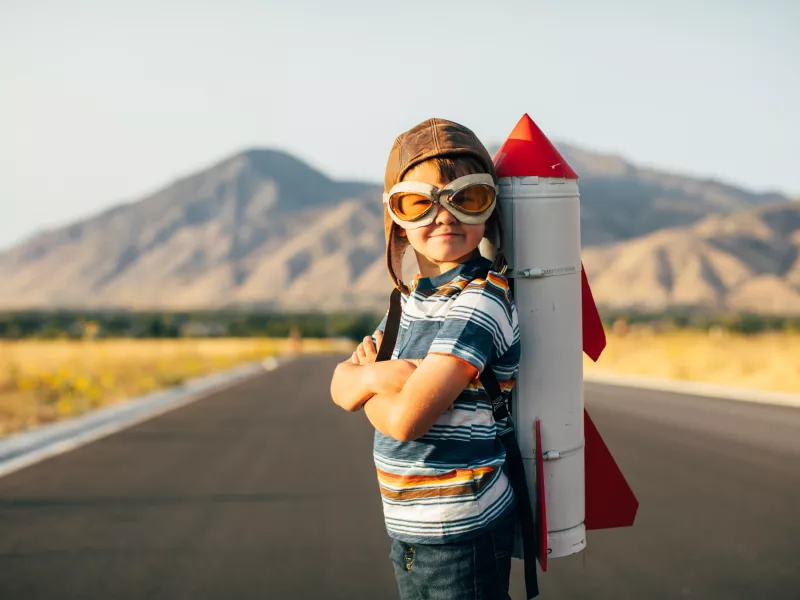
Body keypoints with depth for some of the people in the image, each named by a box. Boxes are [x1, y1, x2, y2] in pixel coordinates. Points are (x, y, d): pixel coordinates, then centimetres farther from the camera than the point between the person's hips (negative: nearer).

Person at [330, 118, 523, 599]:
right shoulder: (415, 295, 7)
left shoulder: (479, 301, -20)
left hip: (460, 535, -8)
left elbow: (406, 419, -25)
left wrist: (363, 380, -5)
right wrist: (374, 373, -18)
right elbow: (342, 386, 4)